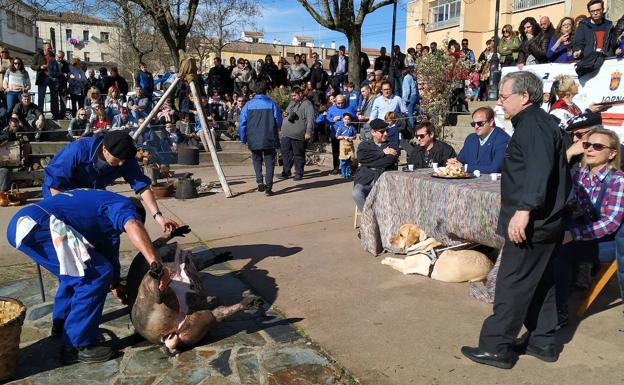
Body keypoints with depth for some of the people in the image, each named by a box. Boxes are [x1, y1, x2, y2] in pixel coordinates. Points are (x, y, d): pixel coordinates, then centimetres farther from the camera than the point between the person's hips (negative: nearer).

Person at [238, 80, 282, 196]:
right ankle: (268, 187, 2)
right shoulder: (272, 104, -4)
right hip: (269, 139, -1)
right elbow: (279, 122, 0)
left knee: (257, 160, 20)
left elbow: (241, 123, -1)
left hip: (254, 139, 1)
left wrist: (243, 139, 9)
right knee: (269, 162, 7)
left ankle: (259, 181, 2)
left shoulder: (248, 105, -2)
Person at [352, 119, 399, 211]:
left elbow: (389, 162, -3)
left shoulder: (392, 147, 19)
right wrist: (382, 153, 0)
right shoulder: (364, 145, 20)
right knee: (356, 193, -32)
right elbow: (361, 158, -3)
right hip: (365, 180, 1)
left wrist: (368, 163, -2)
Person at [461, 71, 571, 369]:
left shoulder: (533, 124, -15)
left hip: (532, 224, -11)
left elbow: (540, 171, -30)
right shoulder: (537, 122, 18)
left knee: (512, 285, -4)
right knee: (540, 282, 17)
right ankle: (542, 342, 28)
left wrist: (524, 209, -34)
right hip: (544, 221, 11)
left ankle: (496, 347, 5)